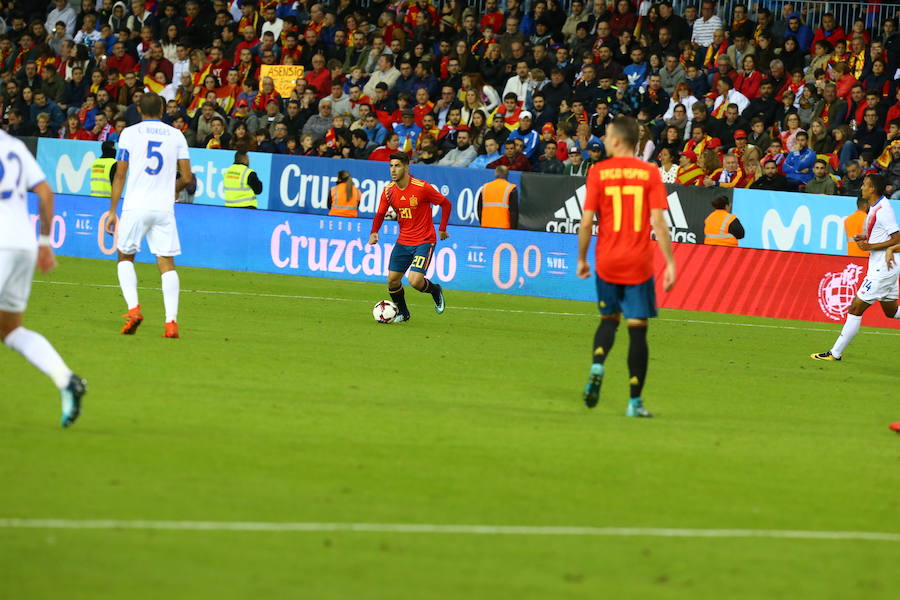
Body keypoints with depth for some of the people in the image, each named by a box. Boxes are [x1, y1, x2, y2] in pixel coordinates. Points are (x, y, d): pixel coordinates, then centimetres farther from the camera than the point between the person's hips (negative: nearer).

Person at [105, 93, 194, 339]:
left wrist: (112, 211, 5)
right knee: (167, 263, 2)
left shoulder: (130, 133, 2)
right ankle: (171, 321, -10)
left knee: (125, 257, 16)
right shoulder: (176, 135, 7)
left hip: (135, 207, -1)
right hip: (164, 208, 1)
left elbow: (120, 175, 1)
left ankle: (133, 308, -4)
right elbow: (187, 178, 6)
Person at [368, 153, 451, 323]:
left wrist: (442, 229, -3)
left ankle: (435, 290, 17)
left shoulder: (422, 188, -17)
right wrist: (374, 232, -11)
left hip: (424, 241, -5)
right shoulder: (389, 190, -2)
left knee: (415, 281, -18)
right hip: (403, 241, 5)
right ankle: (402, 313, 25)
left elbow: (446, 204, -6)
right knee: (392, 280, 0)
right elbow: (380, 214, 8)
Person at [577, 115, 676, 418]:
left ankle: (597, 367, -7)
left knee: (609, 319, 21)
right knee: (637, 328, 4)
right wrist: (670, 263, -6)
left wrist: (582, 259, 8)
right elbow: (658, 222, -8)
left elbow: (587, 222, -4)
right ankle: (635, 402, 2)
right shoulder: (650, 173, -2)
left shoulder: (598, 172, -2)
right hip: (639, 263, -1)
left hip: (607, 262, 1)